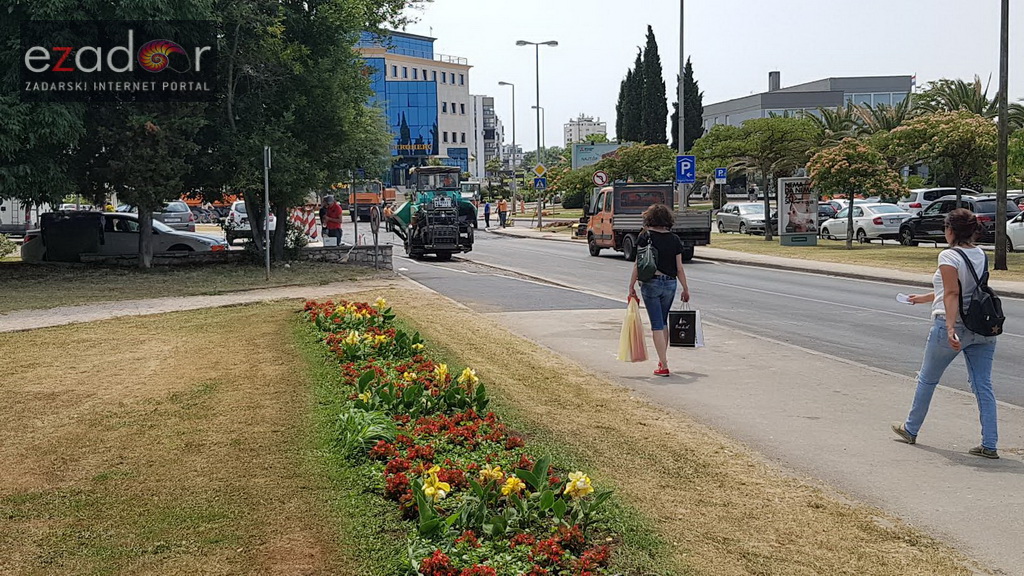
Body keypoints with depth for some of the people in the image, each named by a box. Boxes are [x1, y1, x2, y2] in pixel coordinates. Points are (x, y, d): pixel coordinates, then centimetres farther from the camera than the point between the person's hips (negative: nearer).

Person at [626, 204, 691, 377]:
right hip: (670, 283, 3)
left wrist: (632, 286, -1)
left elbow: (638, 264, -8)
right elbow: (679, 268, 3)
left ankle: (664, 366, -5)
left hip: (650, 283, -3)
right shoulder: (674, 239, 1)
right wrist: (685, 289, 12)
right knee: (663, 321, 21)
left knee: (657, 324, -1)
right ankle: (662, 360, 31)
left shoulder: (645, 236, -7)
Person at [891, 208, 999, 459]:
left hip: (952, 327, -6)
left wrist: (951, 328, -30)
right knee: (983, 386, 6)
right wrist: (924, 298, 32)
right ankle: (989, 445, 4)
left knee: (927, 379, 13)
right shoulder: (981, 255, 11)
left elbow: (952, 294, -23)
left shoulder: (949, 256, -12)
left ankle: (911, 429, 28)